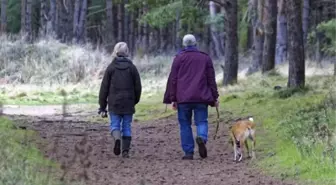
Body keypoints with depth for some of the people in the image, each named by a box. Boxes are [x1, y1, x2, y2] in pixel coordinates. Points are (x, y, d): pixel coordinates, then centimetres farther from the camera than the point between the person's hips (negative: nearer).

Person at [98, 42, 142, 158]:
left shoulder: (111, 67, -2)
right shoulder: (132, 67, 1)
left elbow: (104, 87, -2)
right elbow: (138, 86, 3)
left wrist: (102, 106, 4)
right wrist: (135, 101, 18)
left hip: (114, 102, -1)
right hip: (128, 103, 1)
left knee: (115, 124, 4)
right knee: (127, 126, 8)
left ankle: (117, 138, -26)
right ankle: (125, 150, 3)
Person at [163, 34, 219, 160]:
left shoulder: (179, 58, 5)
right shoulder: (205, 58, 10)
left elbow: (173, 79, 1)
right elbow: (211, 80, 9)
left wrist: (172, 98, 3)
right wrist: (214, 97, 12)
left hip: (183, 98, -1)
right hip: (201, 97, 1)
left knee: (185, 125, 5)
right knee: (201, 121, 5)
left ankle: (188, 152, 0)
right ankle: (202, 138, -27)